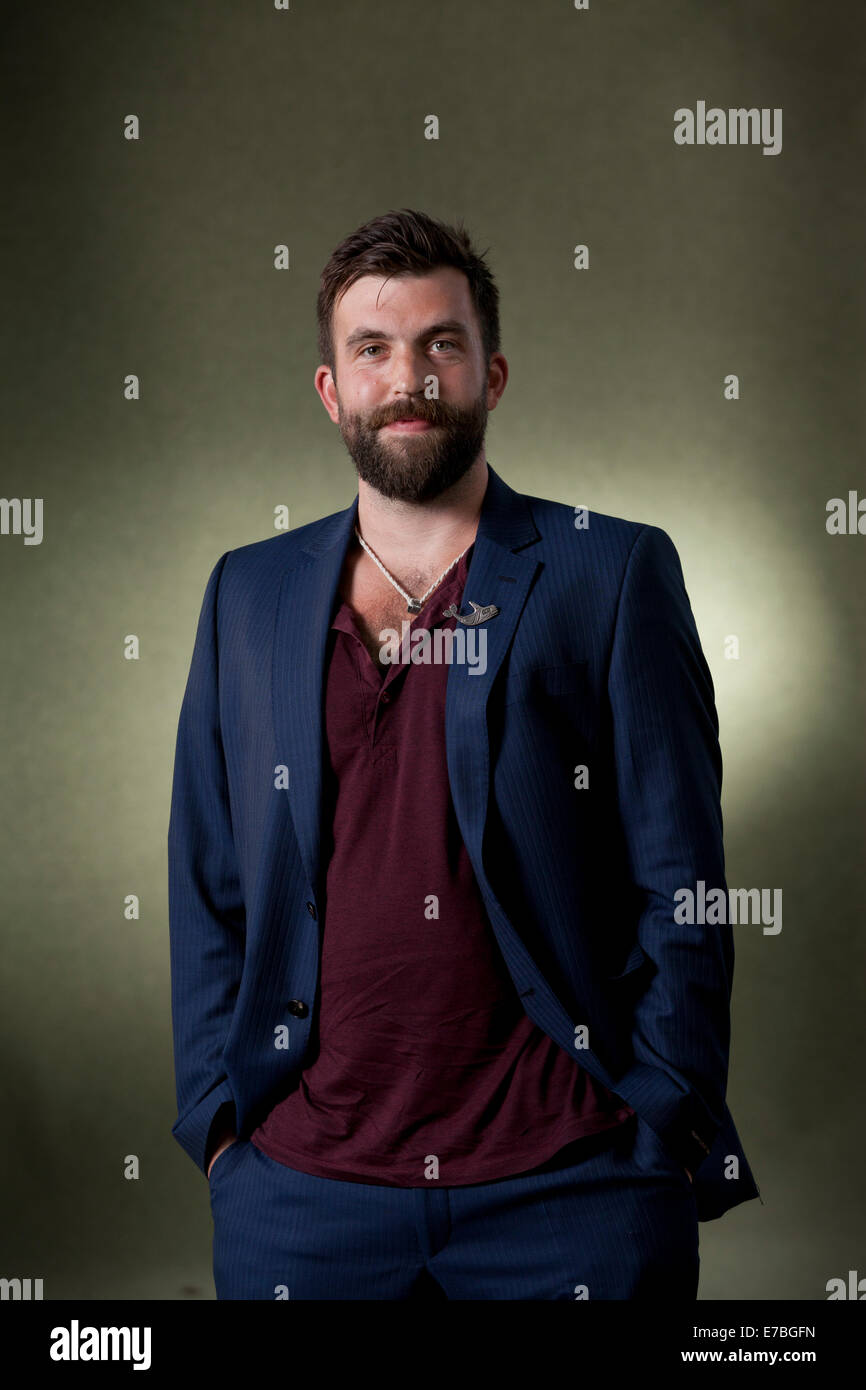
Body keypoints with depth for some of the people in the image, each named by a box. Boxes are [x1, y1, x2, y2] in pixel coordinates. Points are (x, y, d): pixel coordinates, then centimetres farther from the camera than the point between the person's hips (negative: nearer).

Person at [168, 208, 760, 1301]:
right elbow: (206, 891, 11)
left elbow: (680, 885, -2)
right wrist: (218, 1121, 3)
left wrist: (659, 1144, -7)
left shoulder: (615, 574, 0)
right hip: (299, 1189, 3)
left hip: (568, 1186, -2)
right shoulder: (247, 594, 9)